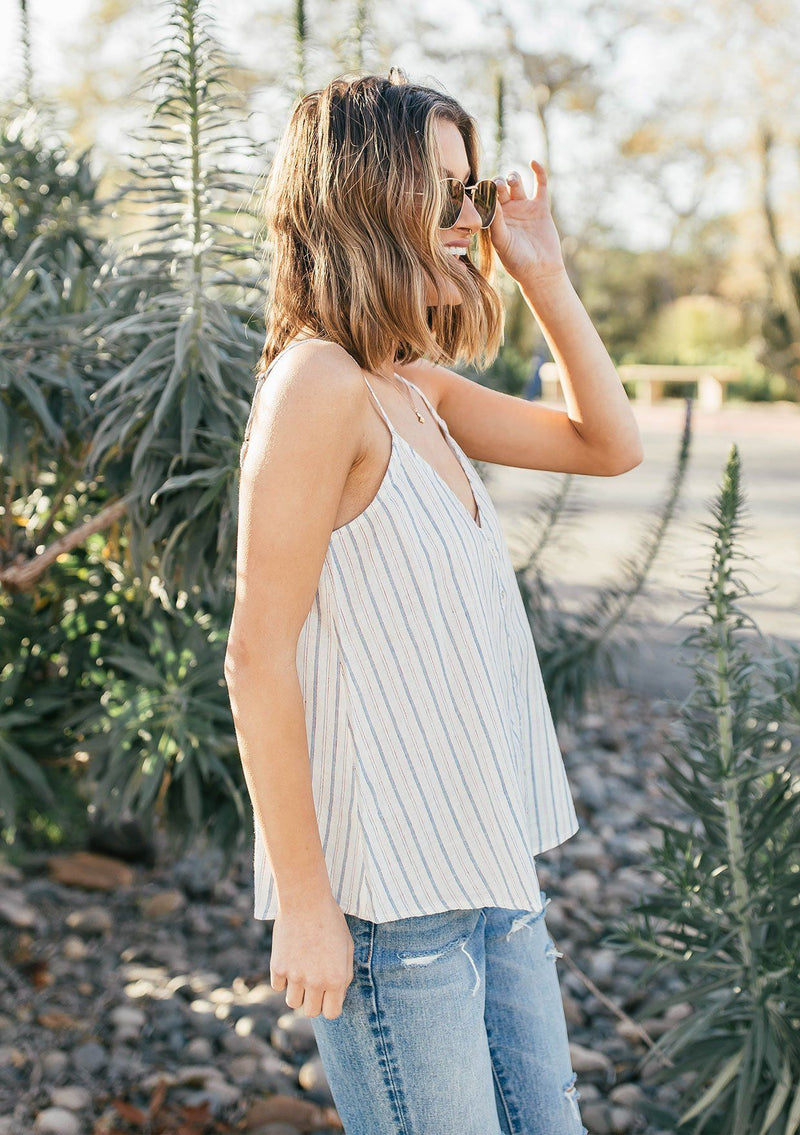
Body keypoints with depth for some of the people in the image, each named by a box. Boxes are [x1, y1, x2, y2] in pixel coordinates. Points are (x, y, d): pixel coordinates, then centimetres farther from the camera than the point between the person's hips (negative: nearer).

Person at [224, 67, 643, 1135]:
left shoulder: (420, 391, 9)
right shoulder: (318, 385, -16)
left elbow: (610, 444, 18)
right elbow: (258, 656, -18)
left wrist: (545, 275, 8)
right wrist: (302, 903, -17)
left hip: (493, 873, 9)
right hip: (388, 900, -9)